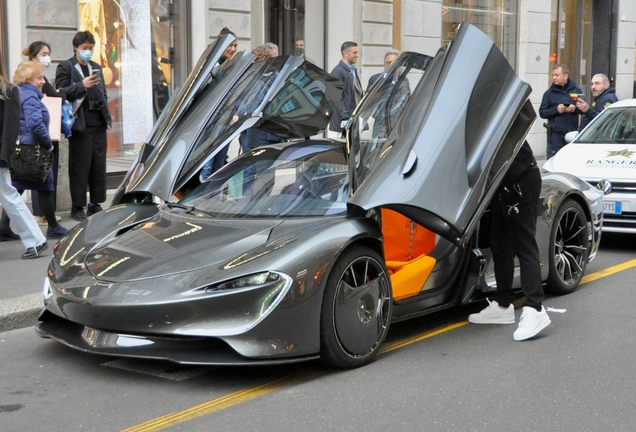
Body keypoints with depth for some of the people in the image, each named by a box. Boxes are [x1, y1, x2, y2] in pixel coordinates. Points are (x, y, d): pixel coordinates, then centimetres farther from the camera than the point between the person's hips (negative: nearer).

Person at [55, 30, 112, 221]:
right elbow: (60, 92, -9)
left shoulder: (96, 67, 20)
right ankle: (77, 207, 3)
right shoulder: (66, 67, 0)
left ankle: (95, 204, 16)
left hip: (98, 125, 6)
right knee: (80, 168, -3)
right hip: (80, 125, -6)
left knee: (99, 166, 8)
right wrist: (82, 85, -20)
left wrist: (105, 107, 12)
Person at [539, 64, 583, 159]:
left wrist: (575, 108, -10)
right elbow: (542, 112, 2)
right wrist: (556, 109, -12)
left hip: (573, 133, 2)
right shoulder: (549, 93, 5)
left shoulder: (576, 90, 9)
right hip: (556, 135, -1)